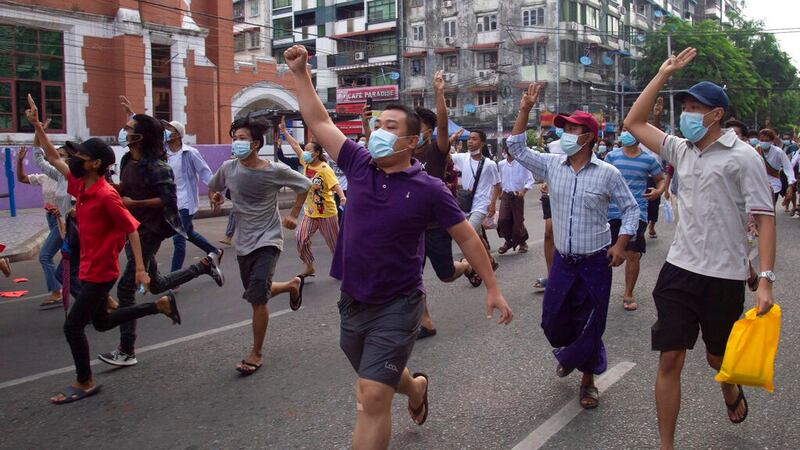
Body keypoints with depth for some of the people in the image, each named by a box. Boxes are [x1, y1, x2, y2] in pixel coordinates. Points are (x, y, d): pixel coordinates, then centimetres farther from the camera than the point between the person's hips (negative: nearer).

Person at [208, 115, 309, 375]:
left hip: (267, 240, -5)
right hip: (243, 242, 5)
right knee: (257, 295, 16)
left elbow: (304, 185, 2)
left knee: (257, 298, -16)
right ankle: (293, 285, 46)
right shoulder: (228, 168, -3)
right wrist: (214, 198, 1)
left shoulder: (275, 171, -14)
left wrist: (294, 214, 0)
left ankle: (256, 354, 3)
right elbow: (213, 187, 19)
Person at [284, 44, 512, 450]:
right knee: (377, 380, 27)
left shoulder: (428, 189, -11)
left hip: (396, 307, -5)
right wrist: (300, 73, -3)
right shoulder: (360, 166, -2)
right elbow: (319, 121, 3)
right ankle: (416, 388, 60)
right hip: (352, 302, 5)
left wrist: (492, 289, -1)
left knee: (372, 397, -9)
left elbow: (467, 237, -2)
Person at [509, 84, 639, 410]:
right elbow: (517, 149, 3)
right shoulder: (552, 165, 0)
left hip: (595, 262, -3)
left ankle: (588, 379, 26)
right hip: (562, 260, 4)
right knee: (552, 321, 10)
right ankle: (568, 353, 44)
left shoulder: (608, 173, -8)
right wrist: (524, 111, -5)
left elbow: (631, 208, 0)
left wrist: (621, 244, -10)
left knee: (590, 325, 5)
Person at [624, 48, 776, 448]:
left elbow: (765, 218, -10)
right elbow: (634, 123, 12)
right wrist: (664, 73, 8)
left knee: (718, 357, 17)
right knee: (670, 359, -1)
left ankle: (731, 390, 53)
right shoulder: (681, 150, 7)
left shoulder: (742, 156, -8)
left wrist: (765, 280, -18)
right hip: (679, 269, 4)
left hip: (725, 276, -3)